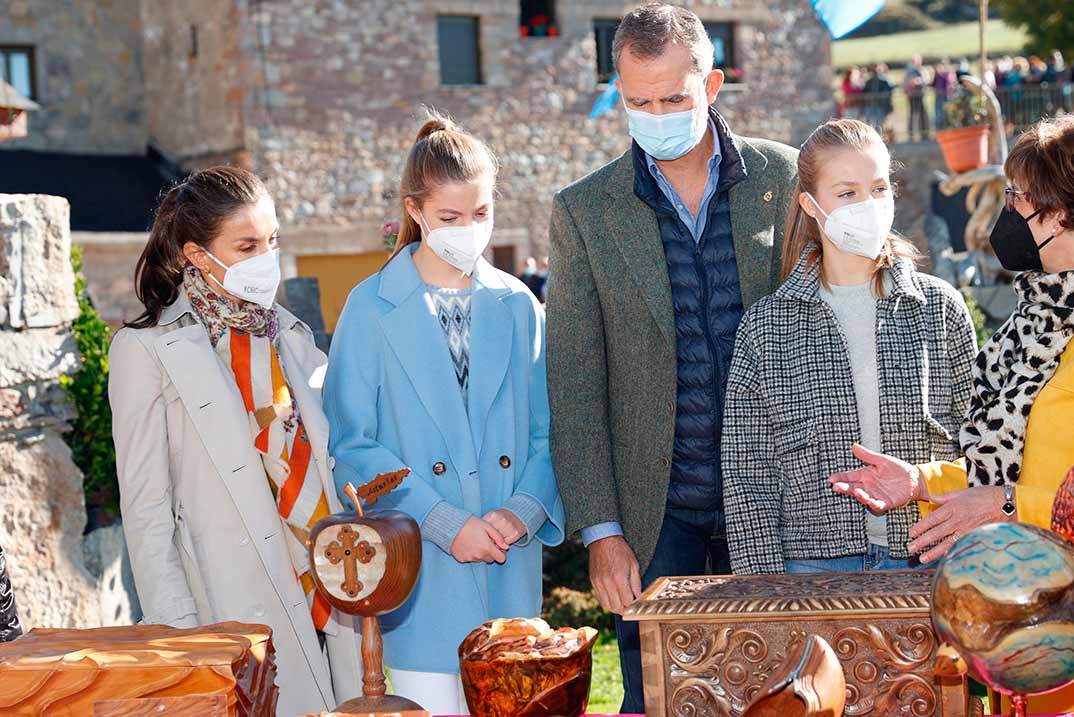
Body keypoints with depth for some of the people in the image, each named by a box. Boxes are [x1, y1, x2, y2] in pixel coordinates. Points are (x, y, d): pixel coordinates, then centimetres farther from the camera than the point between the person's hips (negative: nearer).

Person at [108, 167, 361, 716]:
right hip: (242, 619, -5)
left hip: (334, 602, 5)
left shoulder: (289, 335, 13)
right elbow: (145, 511, -5)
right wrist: (179, 635, -10)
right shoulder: (146, 350, -4)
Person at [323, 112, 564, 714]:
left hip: (512, 567, 3)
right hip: (420, 568, -3)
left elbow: (547, 430, 8)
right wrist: (445, 524, -14)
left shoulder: (517, 305, 8)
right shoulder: (373, 309, -3)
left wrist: (524, 510, -10)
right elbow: (353, 445, -7)